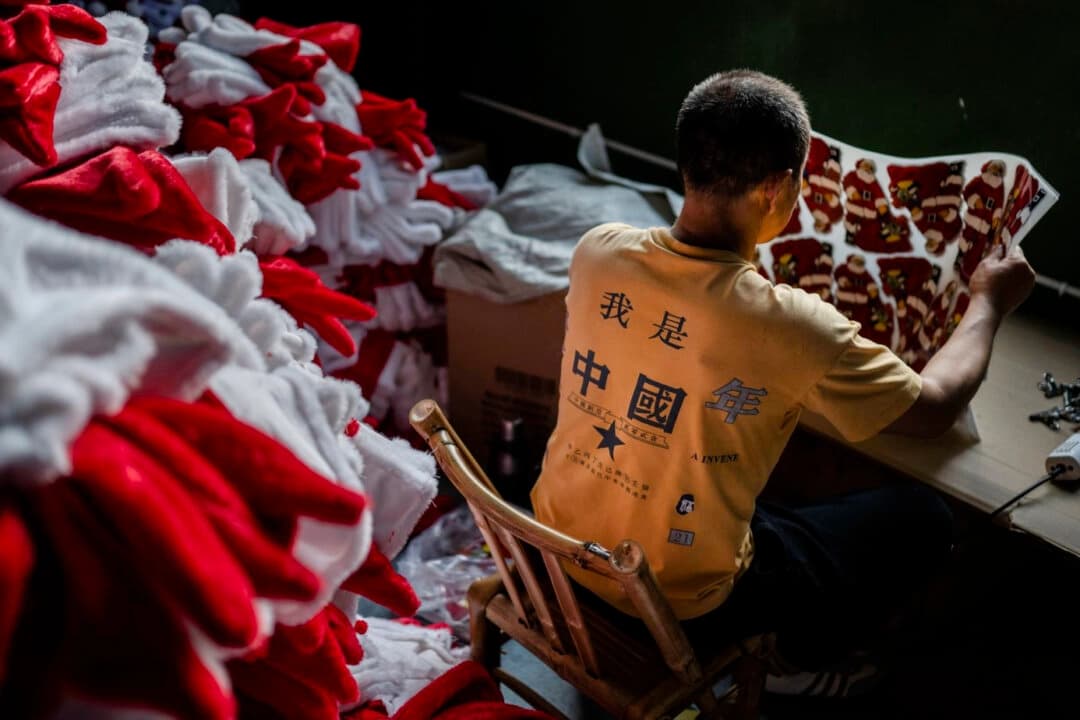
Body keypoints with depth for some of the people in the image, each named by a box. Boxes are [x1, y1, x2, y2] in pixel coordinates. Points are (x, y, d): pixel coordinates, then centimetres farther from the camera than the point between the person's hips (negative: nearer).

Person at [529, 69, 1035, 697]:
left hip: (559, 541, 6)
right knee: (925, 518, 12)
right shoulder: (791, 326, -29)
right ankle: (806, 656, 33)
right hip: (680, 598, -5)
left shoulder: (597, 250, -14)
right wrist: (990, 302, 7)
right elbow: (935, 410, -10)